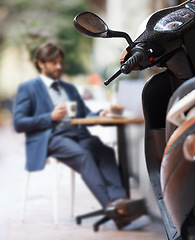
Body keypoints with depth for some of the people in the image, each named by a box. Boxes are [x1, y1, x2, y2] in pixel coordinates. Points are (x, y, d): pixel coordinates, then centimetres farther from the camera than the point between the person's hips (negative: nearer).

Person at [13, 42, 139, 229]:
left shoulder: (70, 88, 31)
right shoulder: (27, 88, 12)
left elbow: (85, 114, 24)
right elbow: (18, 123, 1)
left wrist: (99, 115, 0)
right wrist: (51, 117, -10)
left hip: (78, 134, 5)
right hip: (50, 138, -5)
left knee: (105, 151, -29)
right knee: (83, 155, -36)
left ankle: (119, 199, -45)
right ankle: (109, 205, -46)